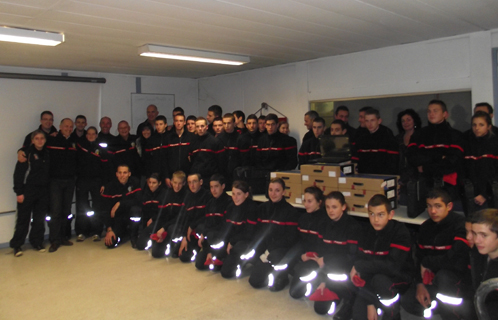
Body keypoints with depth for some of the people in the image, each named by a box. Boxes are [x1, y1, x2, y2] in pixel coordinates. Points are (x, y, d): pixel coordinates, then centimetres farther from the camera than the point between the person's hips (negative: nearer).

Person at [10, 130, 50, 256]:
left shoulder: (46, 154, 9)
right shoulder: (27, 153, -6)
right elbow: (18, 173, -9)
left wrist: (48, 190, 8)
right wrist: (19, 192, -14)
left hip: (43, 191, 5)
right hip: (28, 190, -5)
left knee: (40, 219, 9)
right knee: (23, 219, 1)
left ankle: (37, 242, 21)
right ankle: (17, 245, 12)